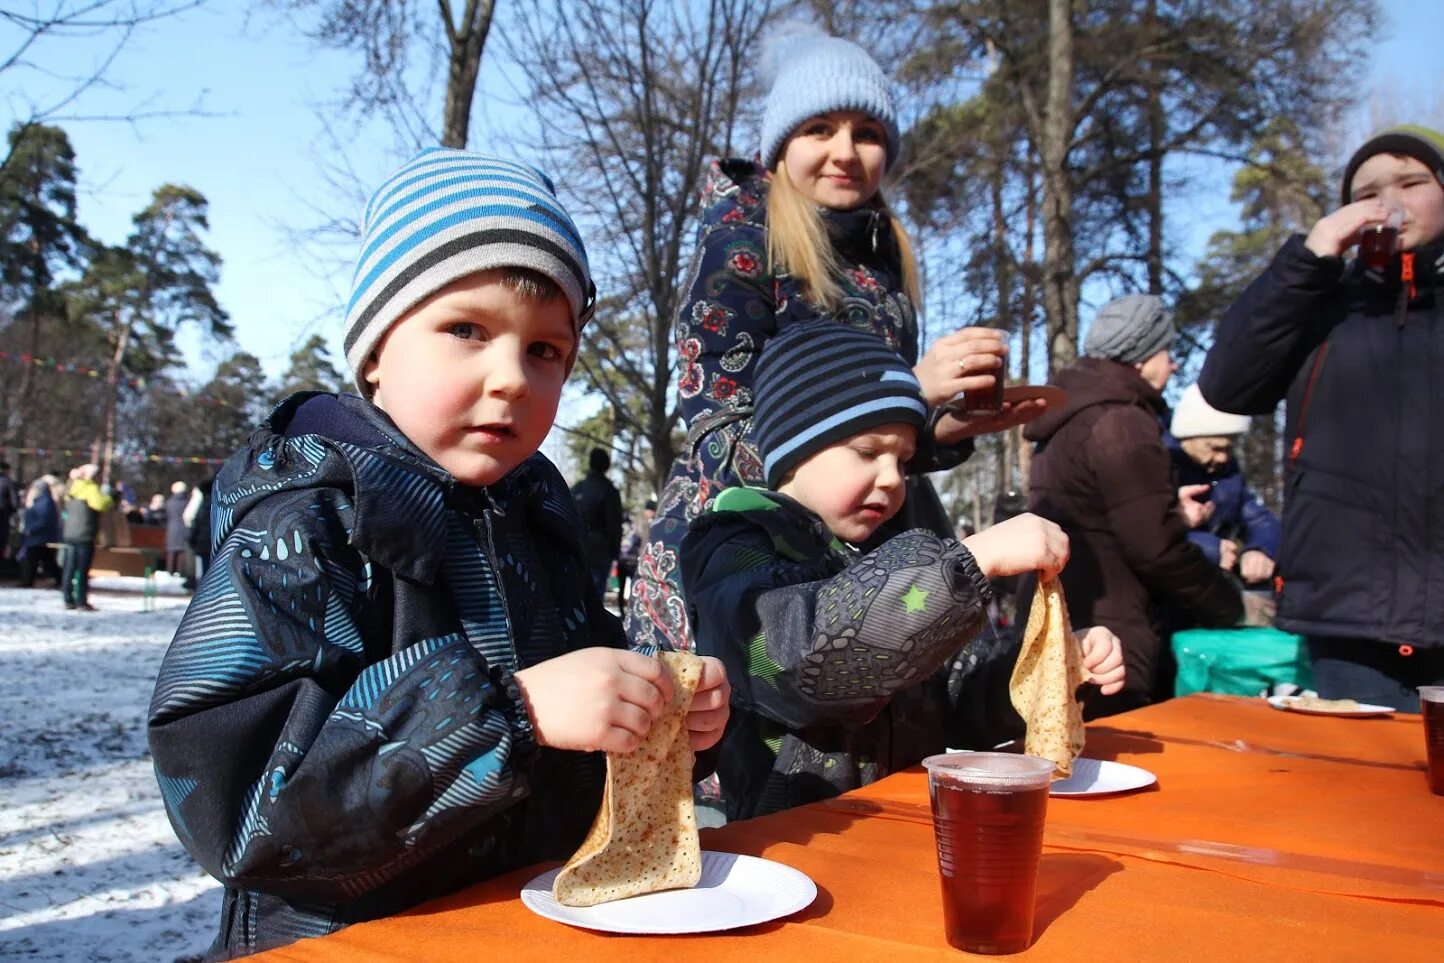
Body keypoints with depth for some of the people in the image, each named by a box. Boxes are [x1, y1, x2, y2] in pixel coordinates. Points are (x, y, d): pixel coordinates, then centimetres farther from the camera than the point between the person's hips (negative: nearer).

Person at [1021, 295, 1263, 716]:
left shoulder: (1071, 418, 17)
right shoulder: (1121, 422, -13)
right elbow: (1156, 549, -16)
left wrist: (1171, 511, 26)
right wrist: (1234, 606, -3)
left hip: (1056, 633, 10)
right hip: (1103, 647, -10)